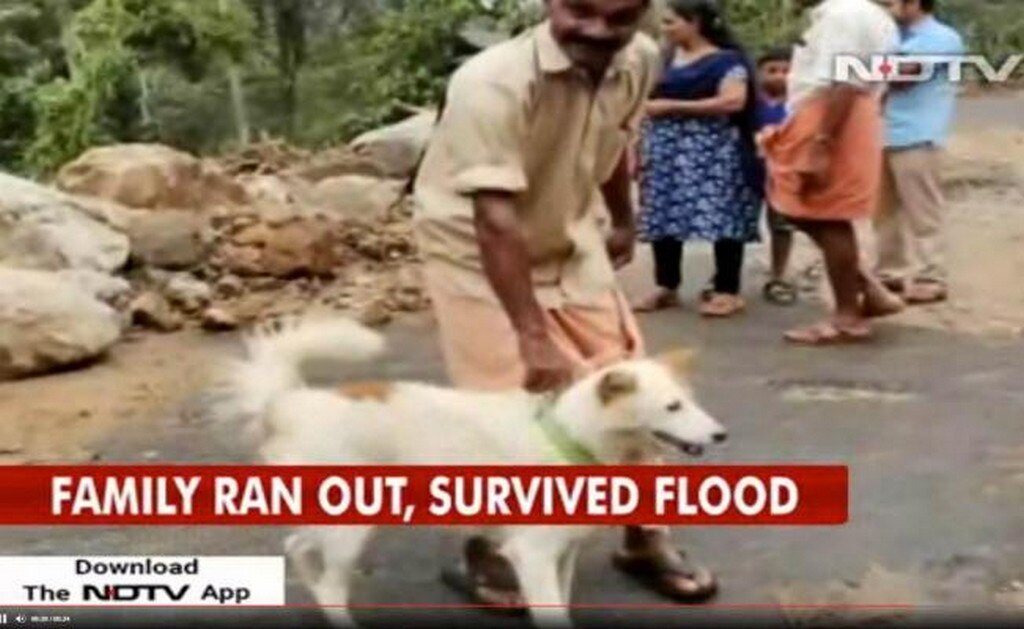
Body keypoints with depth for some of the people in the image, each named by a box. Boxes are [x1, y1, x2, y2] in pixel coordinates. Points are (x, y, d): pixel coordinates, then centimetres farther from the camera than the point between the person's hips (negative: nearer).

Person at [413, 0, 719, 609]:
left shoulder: (641, 62, -12)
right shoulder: (494, 83, -33)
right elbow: (496, 221, -38)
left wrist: (624, 221, 22)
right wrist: (533, 337, -42)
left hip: (569, 243, 6)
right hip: (476, 250, -6)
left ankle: (645, 538, 24)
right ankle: (486, 554, 12)